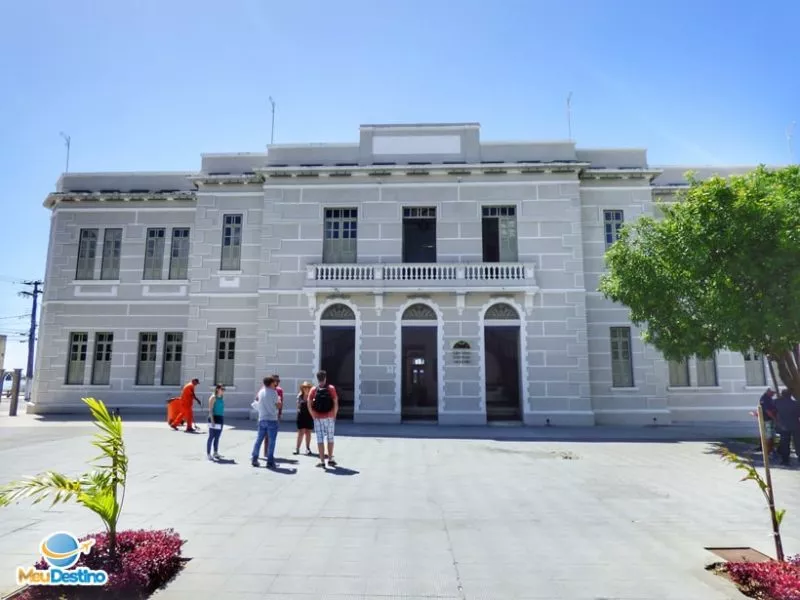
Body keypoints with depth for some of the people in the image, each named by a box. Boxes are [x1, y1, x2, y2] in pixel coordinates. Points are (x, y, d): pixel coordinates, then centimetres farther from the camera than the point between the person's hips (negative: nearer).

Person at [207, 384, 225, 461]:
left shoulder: (222, 397, 13)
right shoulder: (213, 397, -8)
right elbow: (210, 409, -13)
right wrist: (212, 420, -20)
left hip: (221, 418, 7)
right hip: (214, 418, -7)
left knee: (217, 437, 11)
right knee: (211, 436, -4)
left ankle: (216, 453, 19)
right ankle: (209, 454, 0)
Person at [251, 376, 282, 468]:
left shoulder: (261, 392, 5)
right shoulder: (273, 392, -10)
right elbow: (279, 406, -5)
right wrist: (279, 400, 13)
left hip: (262, 419, 5)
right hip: (272, 419, -5)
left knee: (259, 439, 13)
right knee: (272, 441, 0)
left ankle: (254, 459, 17)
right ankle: (270, 462, 1)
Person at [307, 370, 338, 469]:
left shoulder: (313, 390, -1)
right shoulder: (331, 388, -2)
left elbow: (309, 405, -5)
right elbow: (336, 403, -6)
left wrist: (313, 416, 6)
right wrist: (334, 415, 5)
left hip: (318, 418, 0)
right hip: (329, 417, 0)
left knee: (320, 439, 5)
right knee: (330, 438, 12)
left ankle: (322, 461, 5)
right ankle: (330, 459, 18)